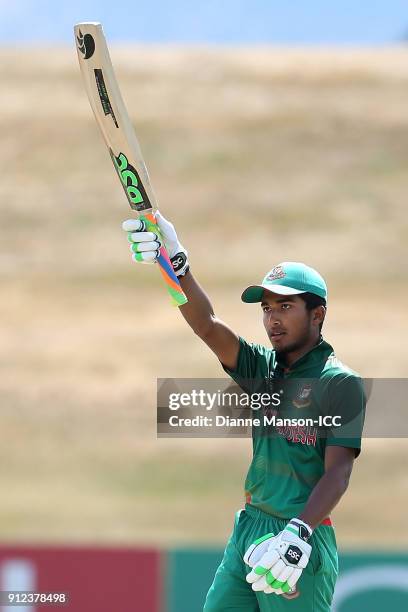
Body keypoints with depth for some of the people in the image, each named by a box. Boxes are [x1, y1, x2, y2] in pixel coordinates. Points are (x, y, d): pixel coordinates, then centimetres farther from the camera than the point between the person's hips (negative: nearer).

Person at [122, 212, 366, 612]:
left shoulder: (341, 383, -6)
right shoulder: (264, 368, 12)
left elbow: (338, 470, -15)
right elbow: (209, 327, -3)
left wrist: (299, 534, -29)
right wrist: (176, 265, -20)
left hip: (301, 539, -7)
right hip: (247, 531, 7)